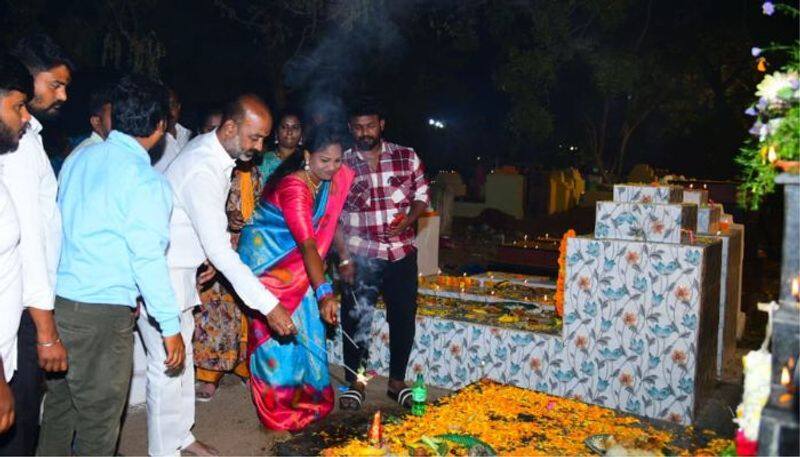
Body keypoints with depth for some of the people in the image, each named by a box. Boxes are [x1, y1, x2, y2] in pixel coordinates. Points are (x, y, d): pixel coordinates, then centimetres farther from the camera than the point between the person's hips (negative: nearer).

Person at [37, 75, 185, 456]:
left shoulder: (79, 159, 7)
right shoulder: (146, 181, -14)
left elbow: (63, 225, 15)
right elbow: (148, 260, -15)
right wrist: (171, 328, -8)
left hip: (55, 300, 7)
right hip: (100, 314, -7)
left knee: (59, 407, 22)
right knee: (98, 424, 8)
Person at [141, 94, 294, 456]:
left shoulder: (215, 151, 0)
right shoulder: (202, 171, -30)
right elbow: (220, 251, -33)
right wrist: (269, 305, -33)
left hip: (182, 267, 10)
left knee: (182, 355, 18)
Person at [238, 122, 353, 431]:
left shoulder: (334, 178, -7)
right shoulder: (293, 188, -31)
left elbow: (328, 222, 8)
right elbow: (307, 244, -39)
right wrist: (324, 293, -44)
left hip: (296, 264, 7)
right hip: (267, 258, -7)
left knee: (305, 324, 10)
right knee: (277, 329, -3)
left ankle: (304, 395, 24)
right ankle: (279, 409, 10)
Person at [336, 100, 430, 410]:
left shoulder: (406, 157, 1)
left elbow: (422, 196, 8)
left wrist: (408, 220, -12)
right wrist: (343, 258, -7)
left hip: (402, 253, 2)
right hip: (360, 256, -1)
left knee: (404, 318, 9)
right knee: (355, 320, 4)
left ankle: (397, 381, 27)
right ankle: (355, 383, 22)